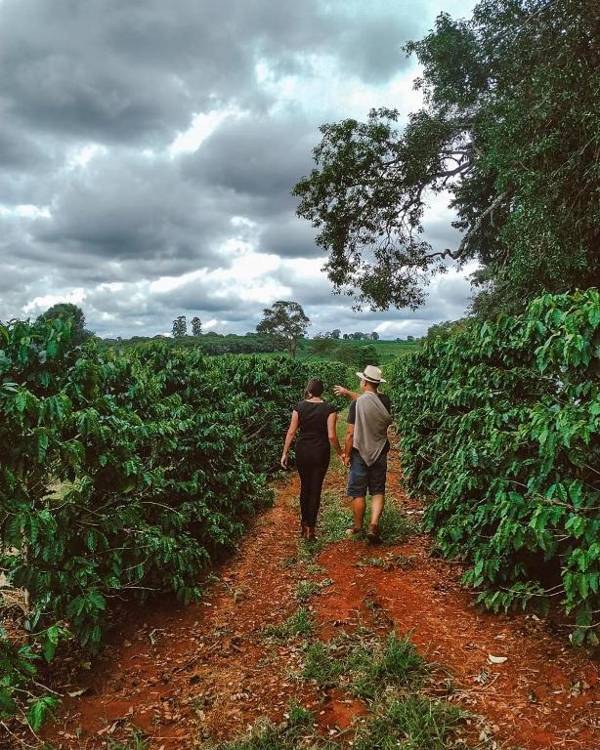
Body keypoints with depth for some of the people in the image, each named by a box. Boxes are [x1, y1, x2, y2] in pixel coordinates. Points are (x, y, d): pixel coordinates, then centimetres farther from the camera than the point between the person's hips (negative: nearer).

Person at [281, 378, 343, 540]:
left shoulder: (299, 407, -3)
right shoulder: (329, 409, -9)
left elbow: (291, 432, -4)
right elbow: (331, 436, -13)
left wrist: (285, 453, 3)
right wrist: (340, 453, 1)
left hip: (302, 452, 2)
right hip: (320, 453, -2)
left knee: (305, 487, 18)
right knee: (316, 489, 6)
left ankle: (304, 525, 27)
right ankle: (310, 528, 9)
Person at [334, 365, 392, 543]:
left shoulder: (356, 404, -17)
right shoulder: (385, 401, -3)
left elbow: (350, 433, -15)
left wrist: (346, 454, -3)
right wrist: (347, 392, 26)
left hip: (360, 454, -4)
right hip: (380, 454, 4)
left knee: (358, 493, 10)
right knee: (378, 491, 13)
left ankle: (357, 527, 22)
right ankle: (374, 524, 0)